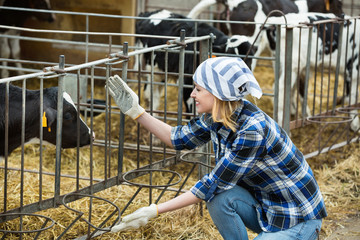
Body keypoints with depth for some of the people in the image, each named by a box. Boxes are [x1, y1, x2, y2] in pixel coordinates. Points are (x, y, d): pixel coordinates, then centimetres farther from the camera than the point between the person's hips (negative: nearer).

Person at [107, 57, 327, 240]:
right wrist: (136, 111, 1)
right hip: (266, 207, 7)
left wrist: (155, 211, -23)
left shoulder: (253, 130, -29)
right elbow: (179, 139, 10)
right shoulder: (217, 116, -5)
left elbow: (213, 184, -26)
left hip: (299, 222, -7)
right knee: (220, 197, -19)